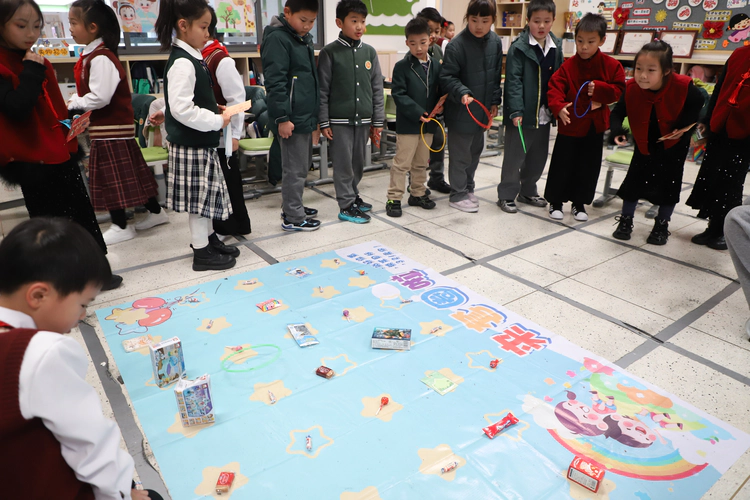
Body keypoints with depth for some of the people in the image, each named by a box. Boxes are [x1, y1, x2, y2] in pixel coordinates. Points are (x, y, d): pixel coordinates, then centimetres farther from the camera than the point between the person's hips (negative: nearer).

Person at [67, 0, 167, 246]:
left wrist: (73, 103, -11)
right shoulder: (91, 55, 12)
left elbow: (100, 97, -24)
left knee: (112, 175, -1)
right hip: (113, 124, 10)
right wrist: (77, 105, 3)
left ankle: (121, 226, 9)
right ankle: (155, 211, 24)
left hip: (111, 127, -10)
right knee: (130, 171, 15)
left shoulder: (101, 58, -19)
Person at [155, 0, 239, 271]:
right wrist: (217, 121, -18)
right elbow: (181, 109, -25)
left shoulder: (192, 59, 12)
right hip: (191, 144, -9)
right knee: (198, 197, -1)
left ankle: (209, 238, 32)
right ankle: (202, 252, 11)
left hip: (201, 142, 9)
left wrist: (215, 113, 7)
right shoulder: (182, 63, -18)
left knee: (205, 195, 18)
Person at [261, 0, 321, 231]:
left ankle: (292, 206, 30)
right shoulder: (277, 39, -13)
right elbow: (275, 82, -19)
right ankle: (293, 217, 8)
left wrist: (315, 113, 22)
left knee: (303, 164, 17)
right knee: (295, 168, -3)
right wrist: (282, 118, -23)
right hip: (291, 118, -9)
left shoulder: (305, 39, 16)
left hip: (305, 116, 9)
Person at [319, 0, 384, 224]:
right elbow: (323, 90, -5)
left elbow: (377, 88, 8)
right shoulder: (329, 52, -5)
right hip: (340, 120, -4)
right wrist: (324, 122, -8)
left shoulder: (369, 52, 7)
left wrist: (378, 121, 5)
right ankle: (346, 206, 10)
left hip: (363, 119, 4)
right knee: (343, 163, 1)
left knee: (358, 162, 13)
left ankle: (352, 195, 31)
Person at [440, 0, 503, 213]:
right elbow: (447, 77, -17)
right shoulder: (457, 44, -17)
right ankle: (458, 195, 17)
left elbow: (497, 75, 10)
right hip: (461, 111, -6)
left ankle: (468, 188, 35)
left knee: (475, 151, 18)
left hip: (483, 109, 7)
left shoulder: (496, 42, 1)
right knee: (460, 154, 4)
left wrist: (495, 102, 8)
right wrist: (462, 93, -32)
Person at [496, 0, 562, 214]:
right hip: (522, 113, -6)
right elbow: (513, 80, -15)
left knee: (539, 156, 15)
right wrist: (516, 110, -22)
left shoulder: (556, 46, 8)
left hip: (544, 113, 6)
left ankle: (528, 191, 31)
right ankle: (506, 194, 15)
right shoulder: (519, 47, -10)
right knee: (515, 156, 2)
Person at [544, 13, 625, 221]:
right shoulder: (568, 65, -8)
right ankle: (556, 201, 19)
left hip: (595, 126, 2)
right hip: (570, 125, -2)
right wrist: (559, 107, -36)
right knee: (562, 165, 4)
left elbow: (619, 91, -2)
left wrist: (599, 89, -19)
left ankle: (579, 202, 25)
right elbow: (554, 89, -18)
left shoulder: (611, 65, -3)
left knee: (588, 167, 10)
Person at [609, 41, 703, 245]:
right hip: (644, 144, 1)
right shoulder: (632, 88, -23)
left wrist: (684, 125, -19)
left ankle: (661, 225, 21)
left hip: (674, 143, -1)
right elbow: (618, 113, -10)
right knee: (634, 180, 2)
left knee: (669, 184, 5)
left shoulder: (682, 86, -26)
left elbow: (698, 103, -6)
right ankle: (625, 221, 18)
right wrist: (617, 131, -29)